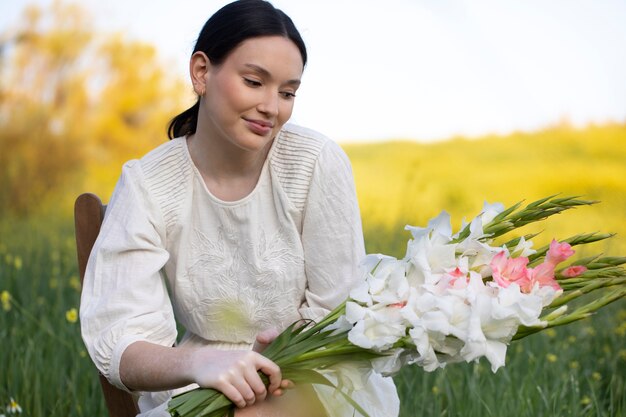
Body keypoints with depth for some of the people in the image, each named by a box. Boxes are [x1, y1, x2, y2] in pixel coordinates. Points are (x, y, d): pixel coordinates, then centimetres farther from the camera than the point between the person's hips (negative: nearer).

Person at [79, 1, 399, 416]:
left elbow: (337, 314, -7)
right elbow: (121, 345, -17)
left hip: (319, 380, -1)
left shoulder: (319, 163, -12)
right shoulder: (146, 186, -11)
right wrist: (197, 362, -40)